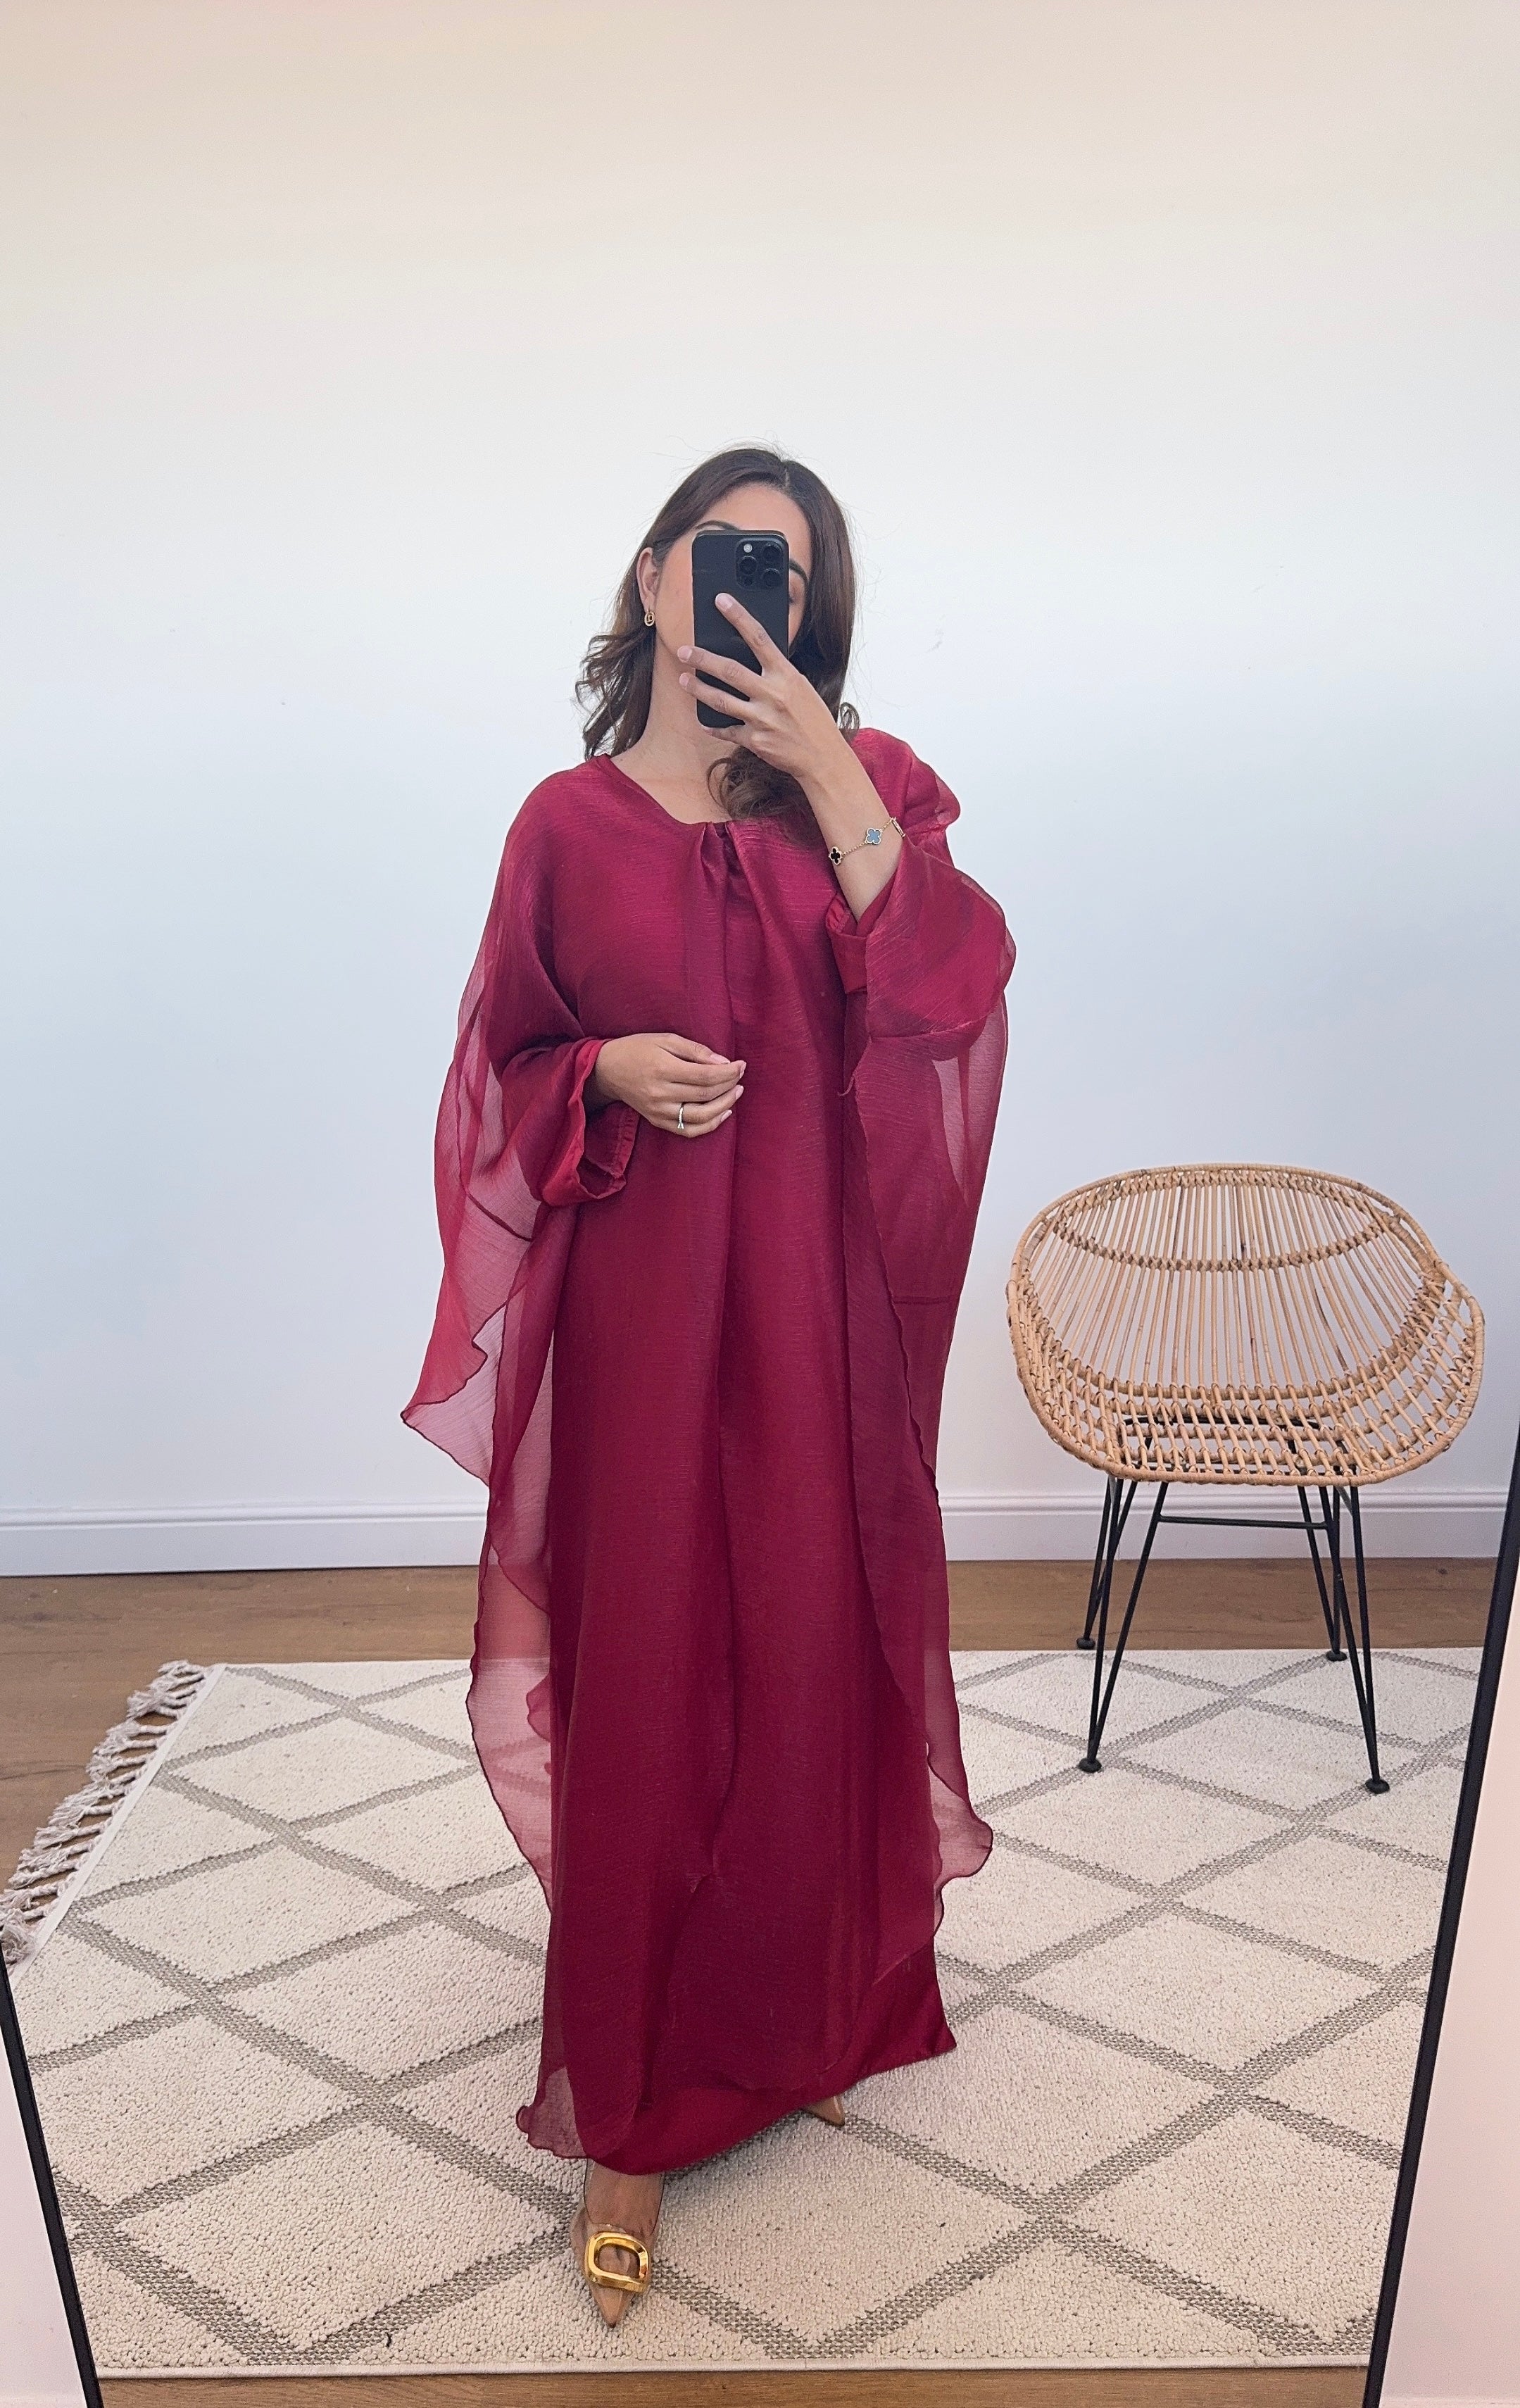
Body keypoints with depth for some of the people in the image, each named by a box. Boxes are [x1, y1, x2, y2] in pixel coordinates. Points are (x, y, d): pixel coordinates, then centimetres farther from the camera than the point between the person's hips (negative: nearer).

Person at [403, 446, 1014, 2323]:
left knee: (815, 1639, 9)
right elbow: (504, 1072, 8)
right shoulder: (567, 824, 3)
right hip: (640, 1300, -1)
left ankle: (808, 2004, 35)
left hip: (818, 1294, 1)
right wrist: (608, 1072, -12)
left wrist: (841, 793, -17)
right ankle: (632, 2111, 17)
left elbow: (953, 1000, -12)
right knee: (645, 1665, 2)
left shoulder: (860, 792, 4)